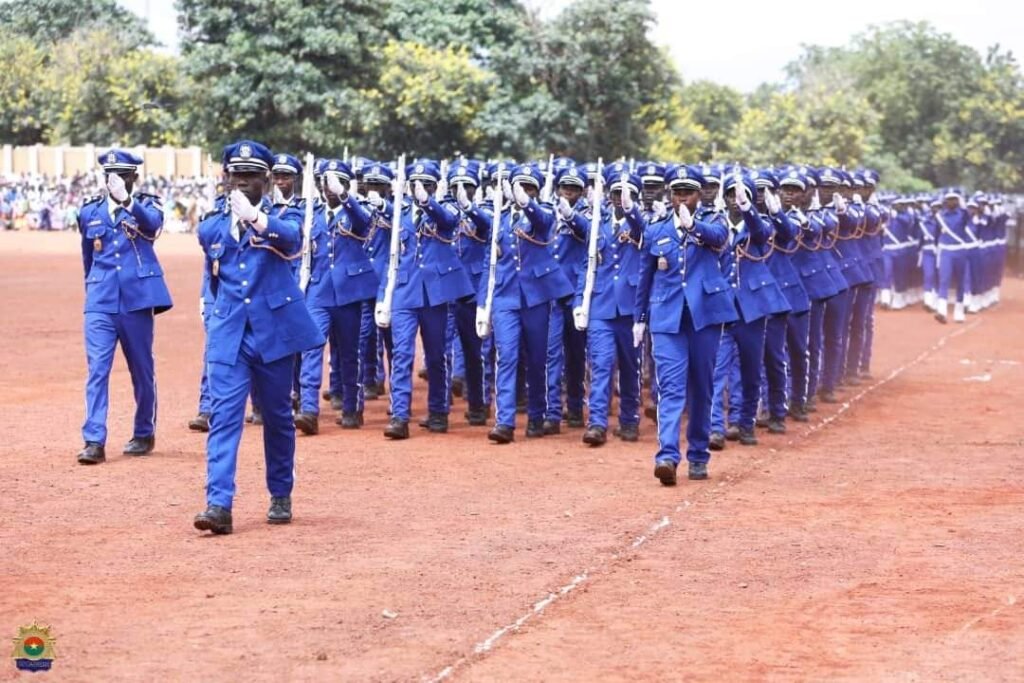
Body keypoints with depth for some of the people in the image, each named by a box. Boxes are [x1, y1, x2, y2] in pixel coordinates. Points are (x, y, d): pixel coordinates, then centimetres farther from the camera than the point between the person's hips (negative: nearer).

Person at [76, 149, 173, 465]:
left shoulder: (147, 206, 1)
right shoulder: (90, 212, 10)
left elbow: (152, 224, -25)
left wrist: (127, 201, -42)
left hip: (137, 301, -2)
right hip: (100, 303, 2)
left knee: (142, 370, 9)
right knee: (97, 370, -9)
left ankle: (144, 433, 24)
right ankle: (94, 441, -13)